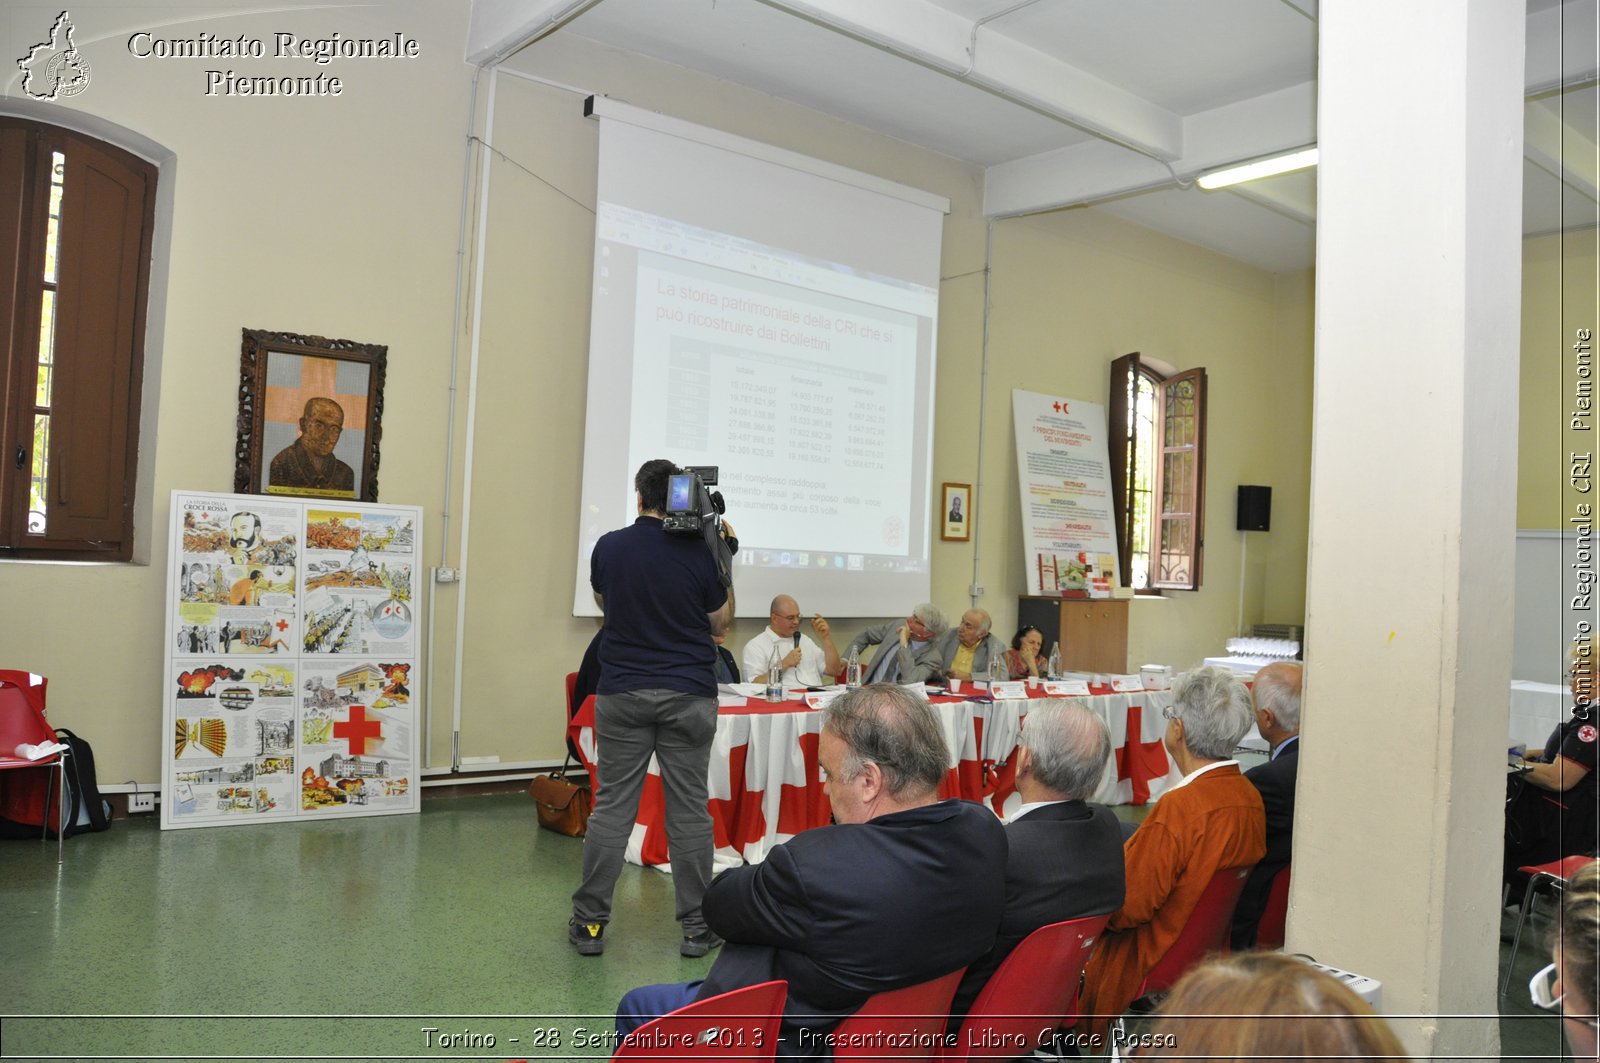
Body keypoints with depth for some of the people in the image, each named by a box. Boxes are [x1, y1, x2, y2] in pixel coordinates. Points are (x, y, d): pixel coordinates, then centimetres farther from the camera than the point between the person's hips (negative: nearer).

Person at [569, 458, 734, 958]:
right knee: (689, 810, 5)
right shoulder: (700, 553, -7)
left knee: (611, 806, 7)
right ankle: (697, 927, 12)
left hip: (622, 693, 1)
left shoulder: (609, 547, -3)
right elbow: (720, 620, 6)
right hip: (688, 696, -1)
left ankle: (589, 922, 12)